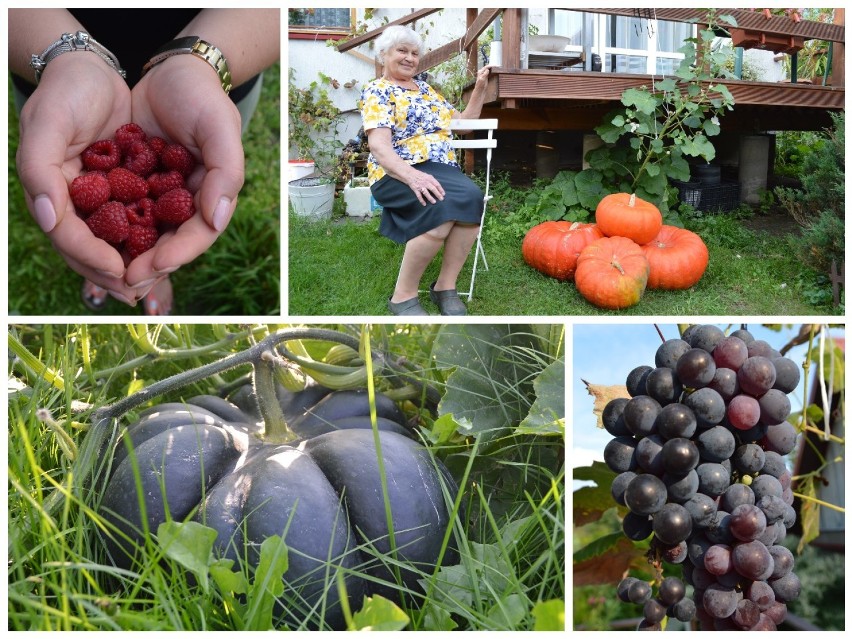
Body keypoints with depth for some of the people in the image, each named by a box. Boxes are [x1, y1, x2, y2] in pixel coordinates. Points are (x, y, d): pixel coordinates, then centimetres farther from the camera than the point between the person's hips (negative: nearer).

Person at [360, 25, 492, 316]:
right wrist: (412, 175, -30)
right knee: (444, 205, -37)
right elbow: (378, 145, -13)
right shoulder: (376, 90, 3)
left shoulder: (426, 89, 25)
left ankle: (445, 286, -21)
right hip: (396, 174, -6)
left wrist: (480, 88, 21)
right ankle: (403, 296, -24)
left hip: (441, 169, 6)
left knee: (471, 197, -30)